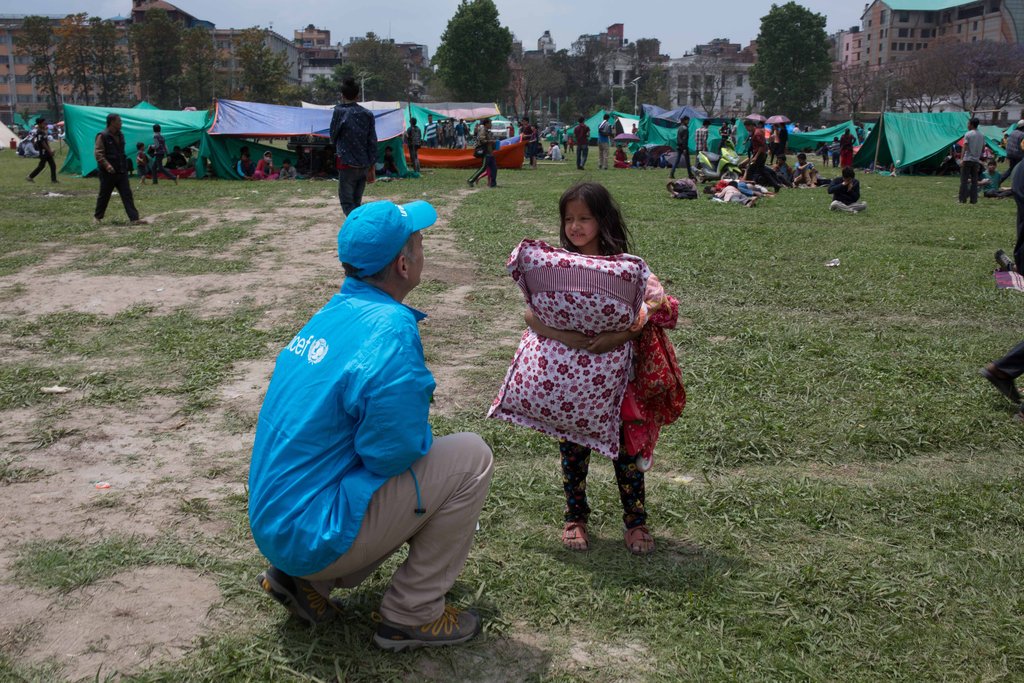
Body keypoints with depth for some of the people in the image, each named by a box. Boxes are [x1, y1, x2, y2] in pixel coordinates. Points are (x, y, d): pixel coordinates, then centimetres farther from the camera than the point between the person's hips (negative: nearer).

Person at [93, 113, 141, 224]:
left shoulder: (120, 135, 12)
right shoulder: (102, 136, -11)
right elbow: (98, 153, -16)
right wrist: (107, 165, -27)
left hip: (121, 171, 6)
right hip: (108, 172, -6)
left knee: (127, 194, -2)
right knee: (104, 195, 6)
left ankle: (134, 218, -7)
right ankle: (97, 216, 25)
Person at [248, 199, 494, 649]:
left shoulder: (334, 310, 5)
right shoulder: (390, 331, -23)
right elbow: (395, 451, -22)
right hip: (313, 531, -9)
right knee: (470, 459, -6)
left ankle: (304, 577, 17)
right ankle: (411, 615, 5)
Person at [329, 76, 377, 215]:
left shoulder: (339, 111, -6)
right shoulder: (368, 114, 4)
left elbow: (333, 136, 4)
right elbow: (372, 142, 4)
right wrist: (371, 165, 9)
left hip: (347, 164, -4)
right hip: (364, 165, 5)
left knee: (347, 202, -1)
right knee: (356, 202, 15)